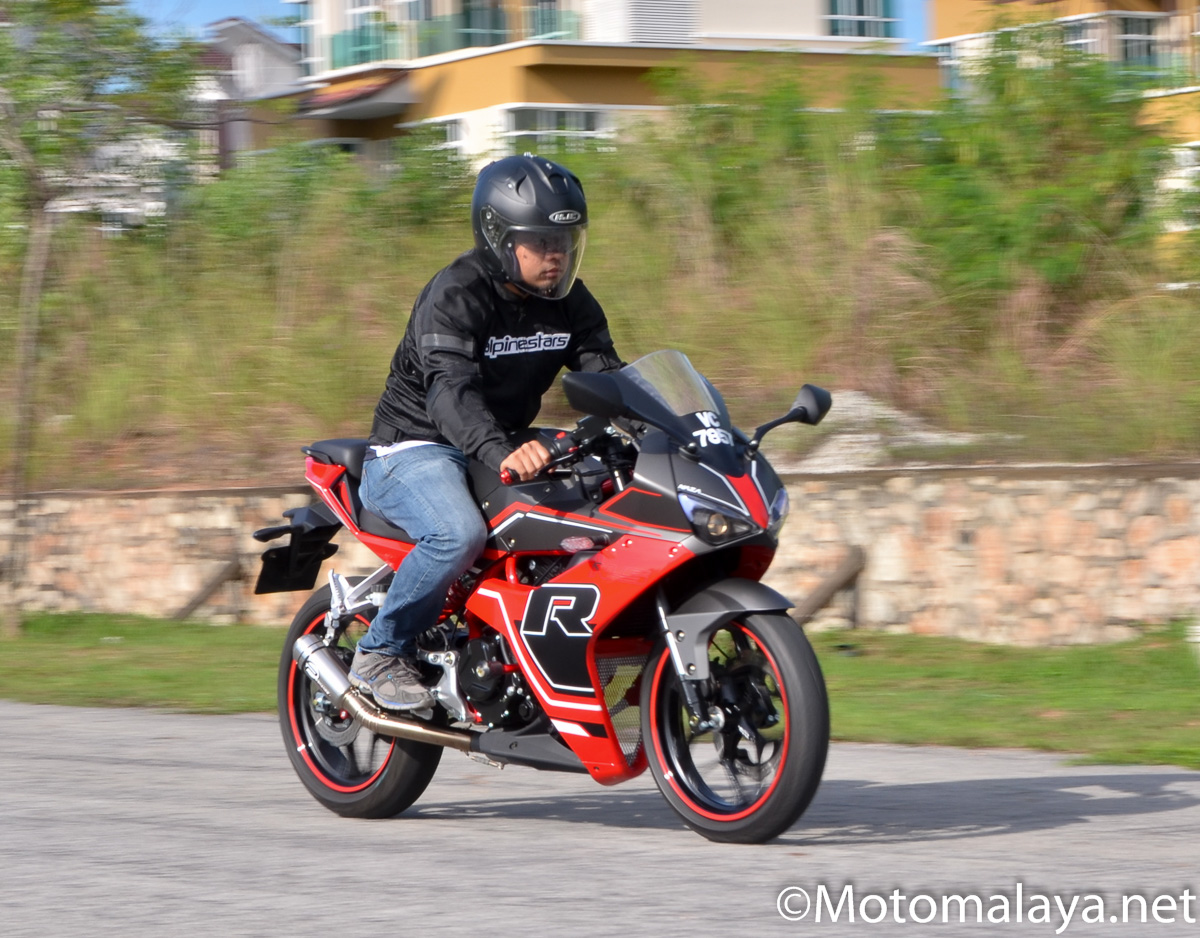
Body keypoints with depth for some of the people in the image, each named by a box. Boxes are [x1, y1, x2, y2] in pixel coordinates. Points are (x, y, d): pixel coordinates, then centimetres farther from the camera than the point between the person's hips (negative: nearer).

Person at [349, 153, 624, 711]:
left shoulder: (568, 301, 4)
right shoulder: (454, 295, -20)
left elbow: (605, 372, 0)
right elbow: (450, 392, -35)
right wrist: (502, 453, -54)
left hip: (508, 447, 7)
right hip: (415, 449, -7)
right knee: (459, 533, -36)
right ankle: (380, 654, -15)